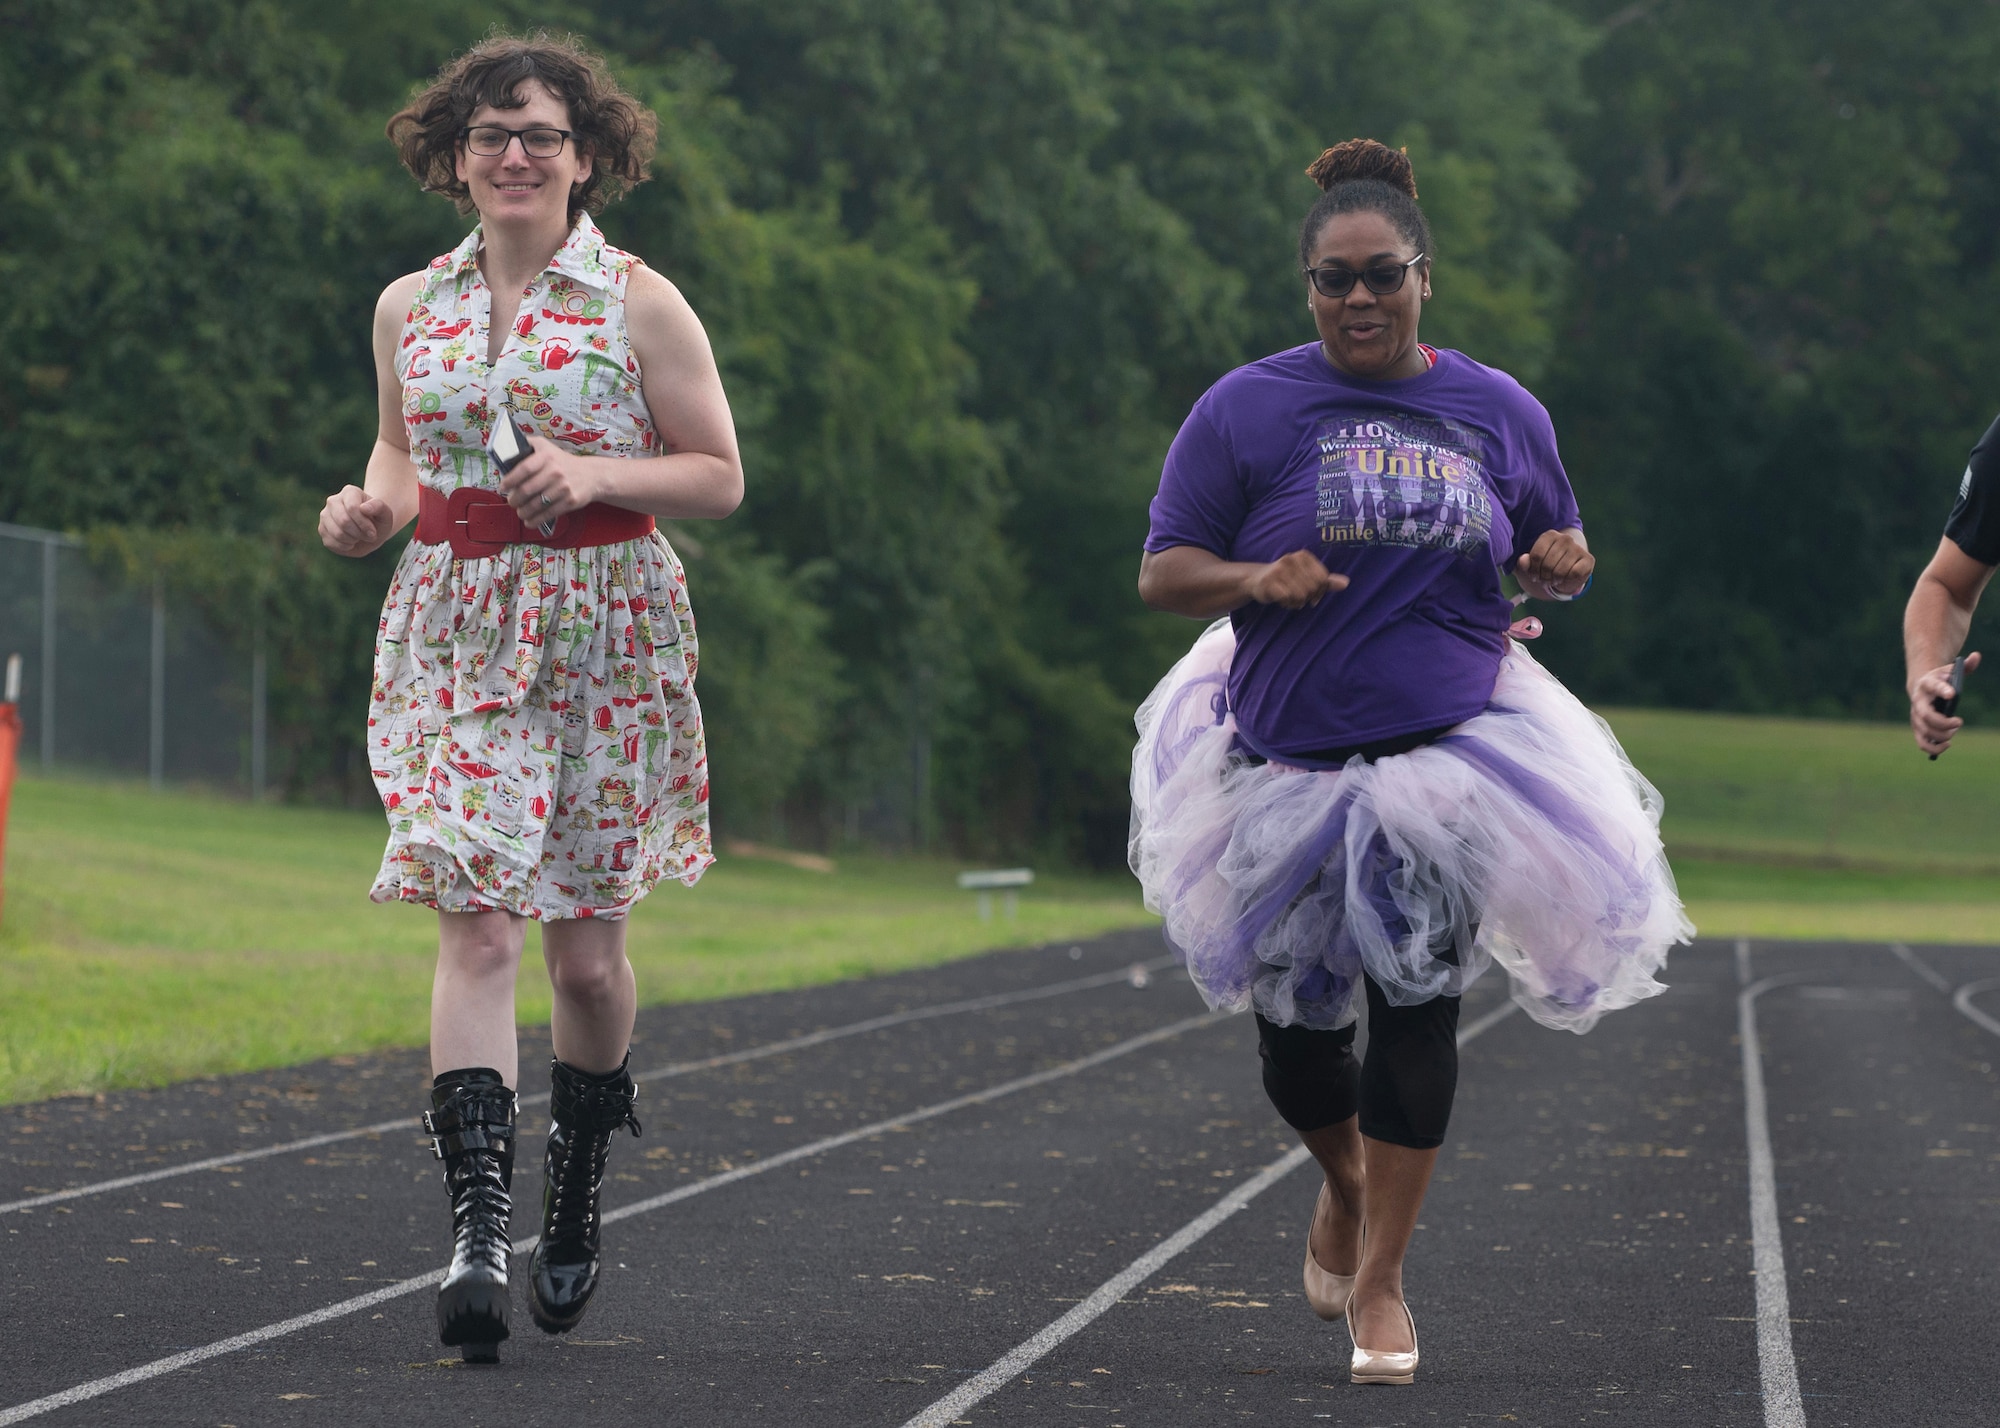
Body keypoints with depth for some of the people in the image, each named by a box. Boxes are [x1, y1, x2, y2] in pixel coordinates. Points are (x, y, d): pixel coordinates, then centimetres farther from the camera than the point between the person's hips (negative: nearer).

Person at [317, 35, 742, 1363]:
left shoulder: (641, 304, -2)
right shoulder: (410, 308, 9)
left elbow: (721, 477, 1)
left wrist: (597, 474, -16)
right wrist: (374, 506, -1)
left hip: (608, 632, -1)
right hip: (458, 636, 1)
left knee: (585, 945, 6)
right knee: (479, 920, -14)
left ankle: (577, 1196, 32)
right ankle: (477, 1229, -21)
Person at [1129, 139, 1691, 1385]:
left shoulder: (1499, 413, 5)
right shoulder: (1246, 411, -2)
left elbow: (1550, 554, 18)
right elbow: (1164, 573, -2)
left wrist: (1565, 566, -6)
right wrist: (1256, 580, -22)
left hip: (1451, 758, 0)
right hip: (1287, 767, 0)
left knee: (1415, 1011, -7)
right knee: (1295, 1028, 8)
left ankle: (1380, 1279, 6)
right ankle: (1347, 1183, 41)